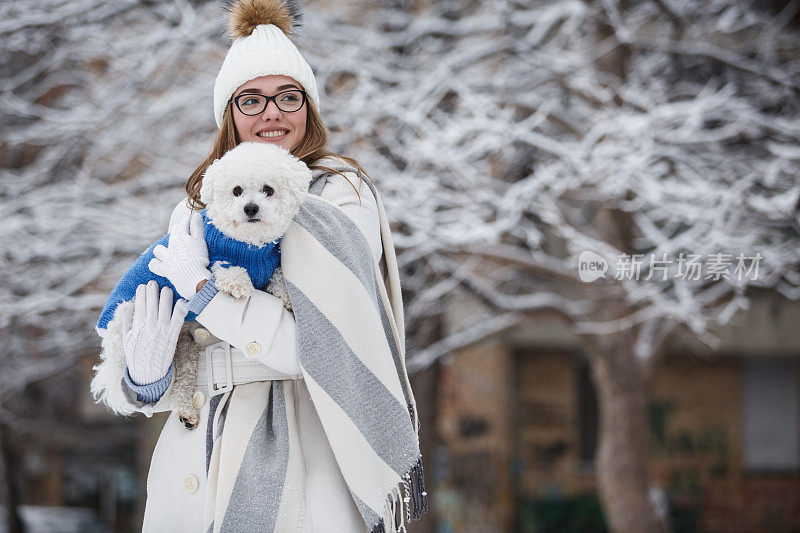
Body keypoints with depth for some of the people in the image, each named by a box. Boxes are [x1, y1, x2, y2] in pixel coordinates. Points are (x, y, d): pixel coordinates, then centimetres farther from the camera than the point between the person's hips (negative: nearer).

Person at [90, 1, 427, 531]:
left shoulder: (340, 194, -3)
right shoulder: (197, 209, 11)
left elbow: (329, 342, -17)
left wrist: (203, 292, -16)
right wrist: (144, 378, -14)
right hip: (201, 456, 4)